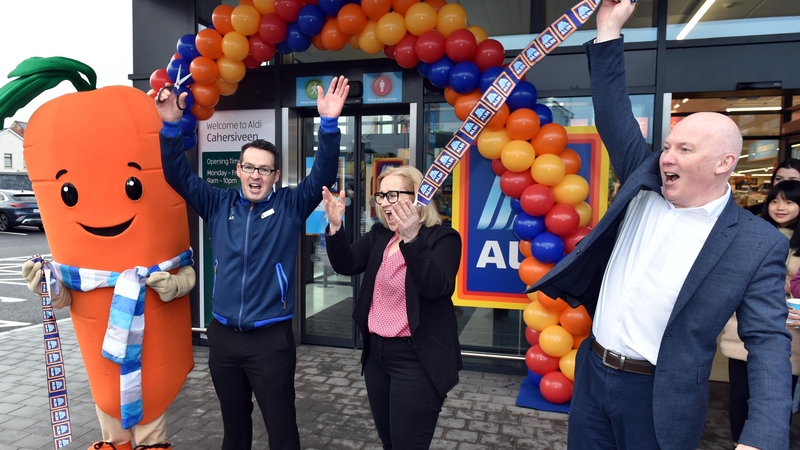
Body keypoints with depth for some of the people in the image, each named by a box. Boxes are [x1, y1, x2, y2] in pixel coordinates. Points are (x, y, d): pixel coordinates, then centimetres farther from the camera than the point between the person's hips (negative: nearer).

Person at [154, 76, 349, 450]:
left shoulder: (291, 206, -4)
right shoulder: (219, 205, 4)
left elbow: (323, 174, -13)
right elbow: (178, 175, 2)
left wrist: (329, 123, -27)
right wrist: (171, 126, -12)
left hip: (271, 337, -3)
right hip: (223, 335, 3)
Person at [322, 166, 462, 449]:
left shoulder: (442, 237, -11)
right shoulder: (379, 235, 9)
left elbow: (437, 288, -25)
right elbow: (346, 265, -3)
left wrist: (411, 239, -36)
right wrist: (335, 226, -19)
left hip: (416, 359, -7)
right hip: (377, 353, 7)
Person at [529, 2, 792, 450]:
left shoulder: (759, 244, -11)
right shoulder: (645, 184, -1)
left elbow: (769, 342, -13)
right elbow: (615, 121, 1)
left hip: (658, 398, -4)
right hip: (593, 372, 4)